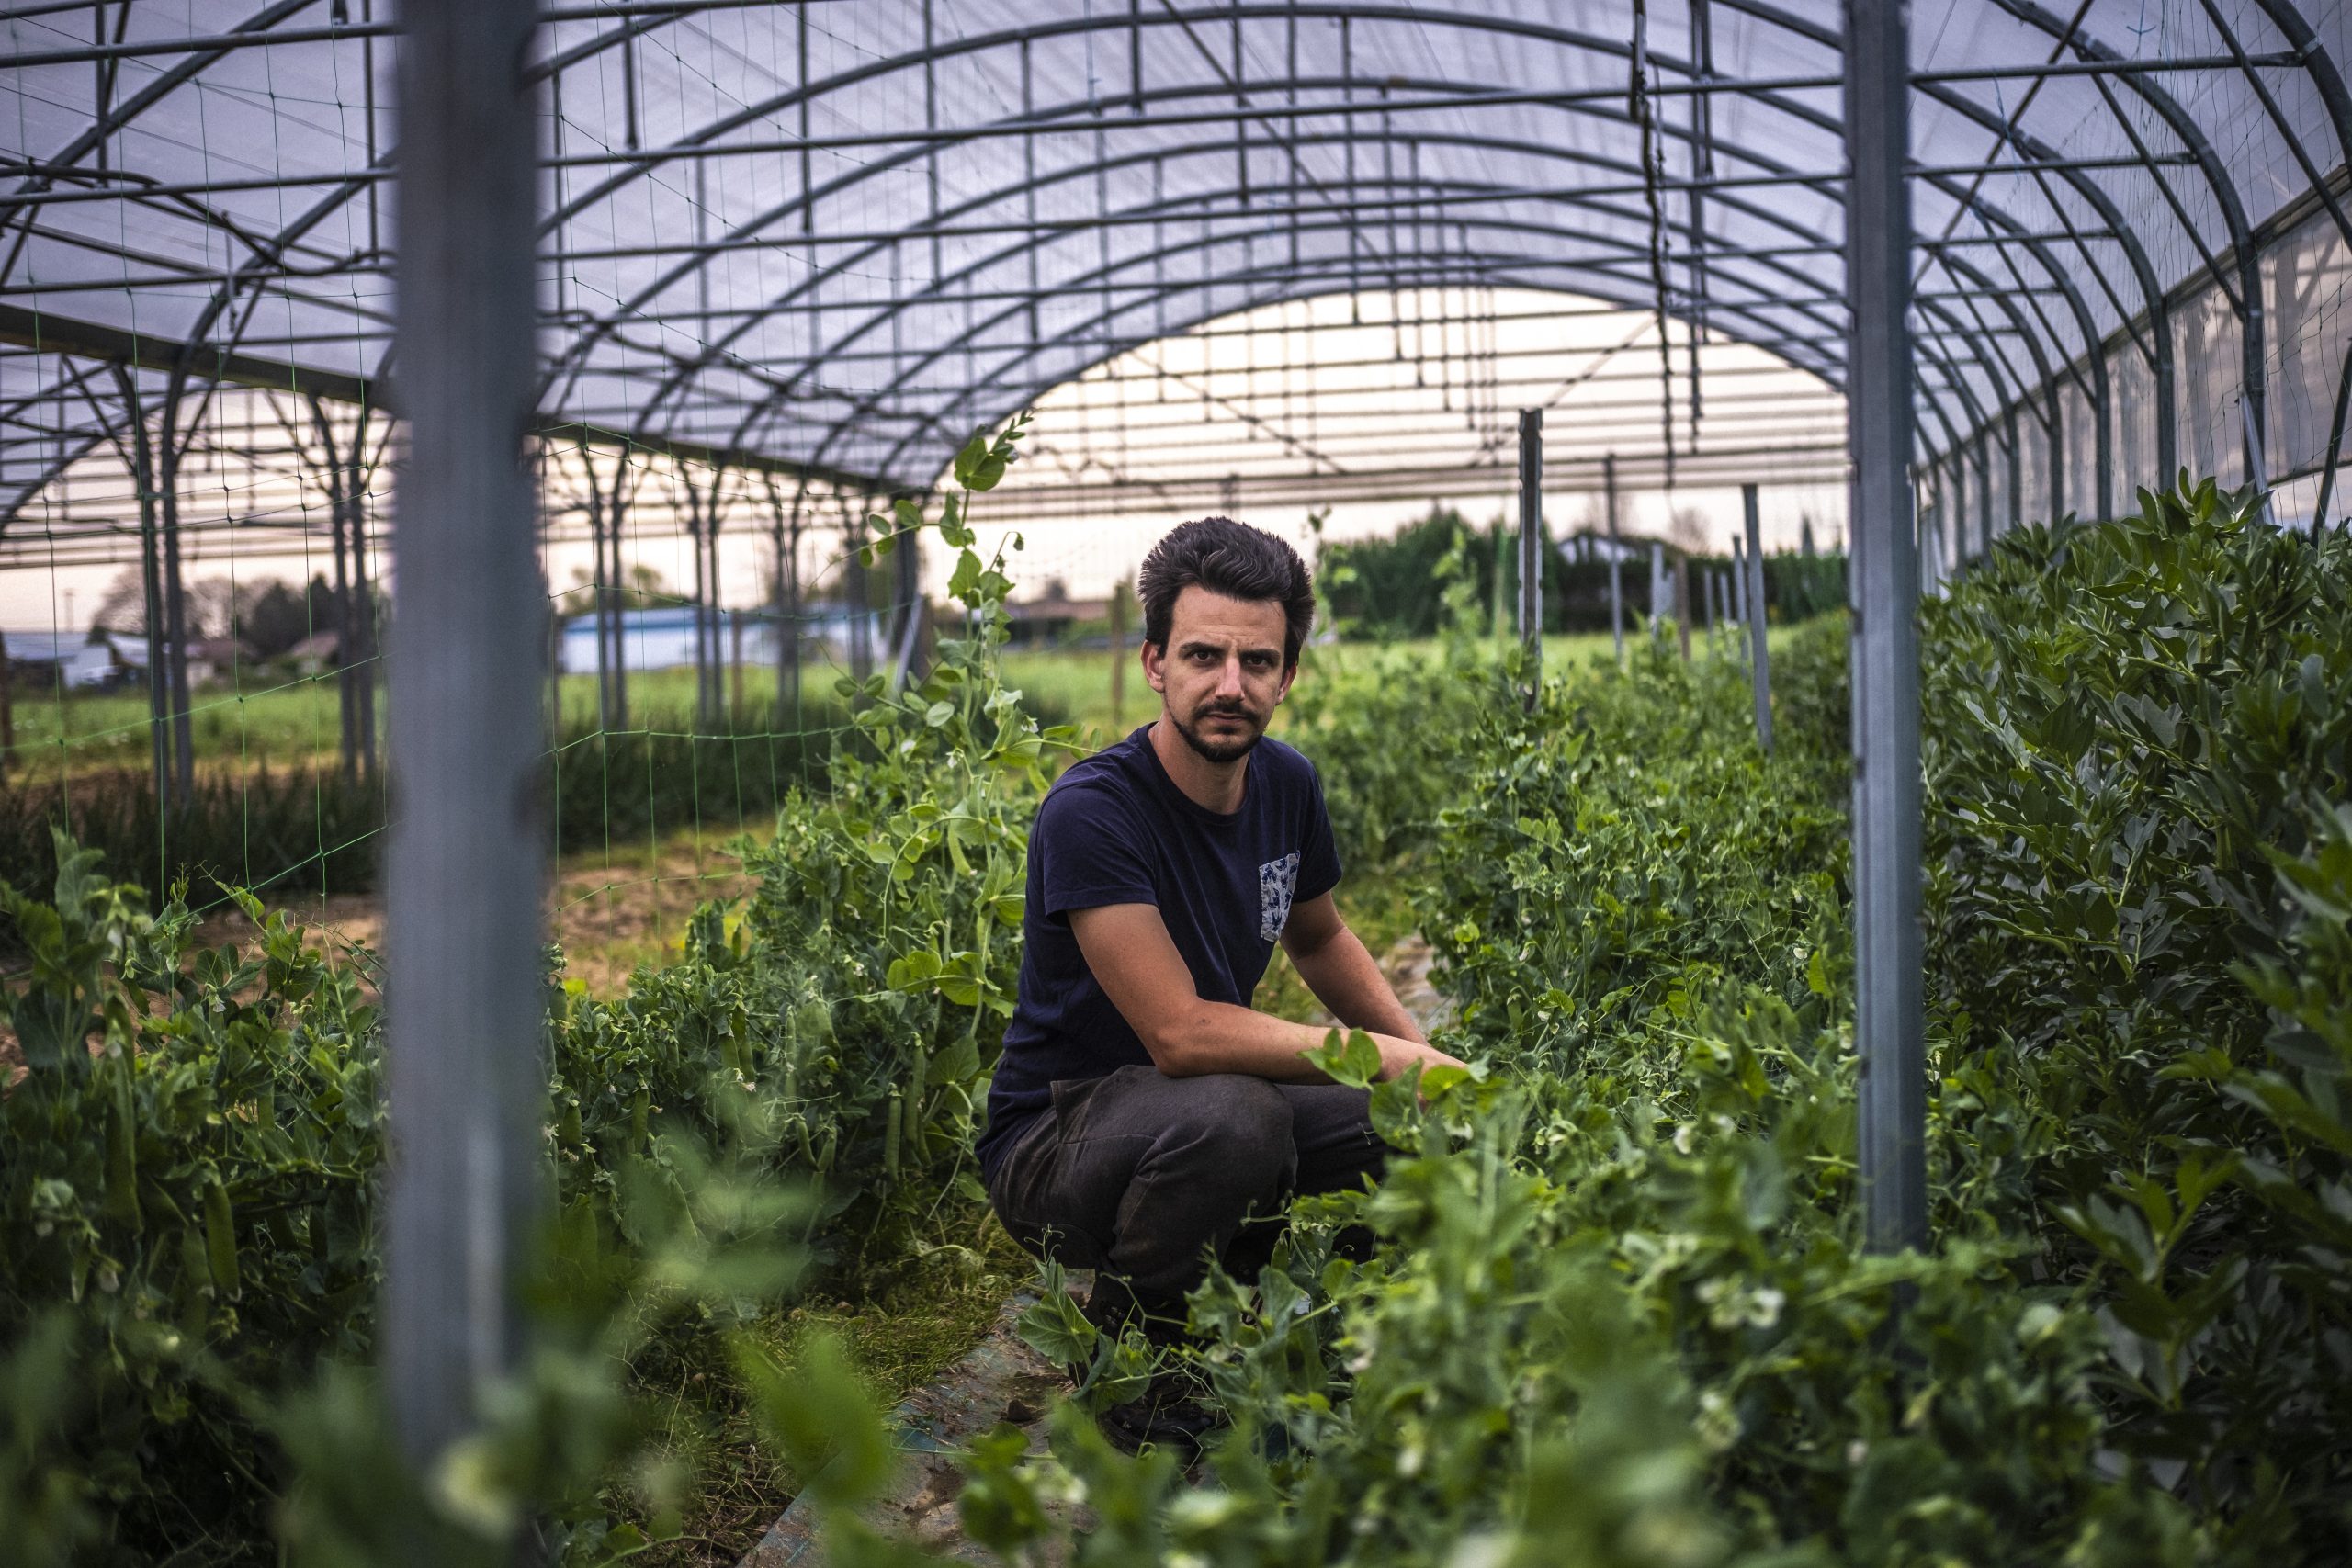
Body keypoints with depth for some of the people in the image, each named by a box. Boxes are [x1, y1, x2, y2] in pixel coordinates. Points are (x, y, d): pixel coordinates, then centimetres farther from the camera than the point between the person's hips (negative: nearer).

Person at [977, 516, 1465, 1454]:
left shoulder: (1287, 785, 0)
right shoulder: (1093, 812, -25)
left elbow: (1320, 937, 20)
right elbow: (1180, 1033, -31)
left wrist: (1428, 1057, 6)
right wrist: (1383, 1057, -26)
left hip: (1213, 1112, 8)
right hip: (1052, 1144, -8)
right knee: (1232, 1118, -37)